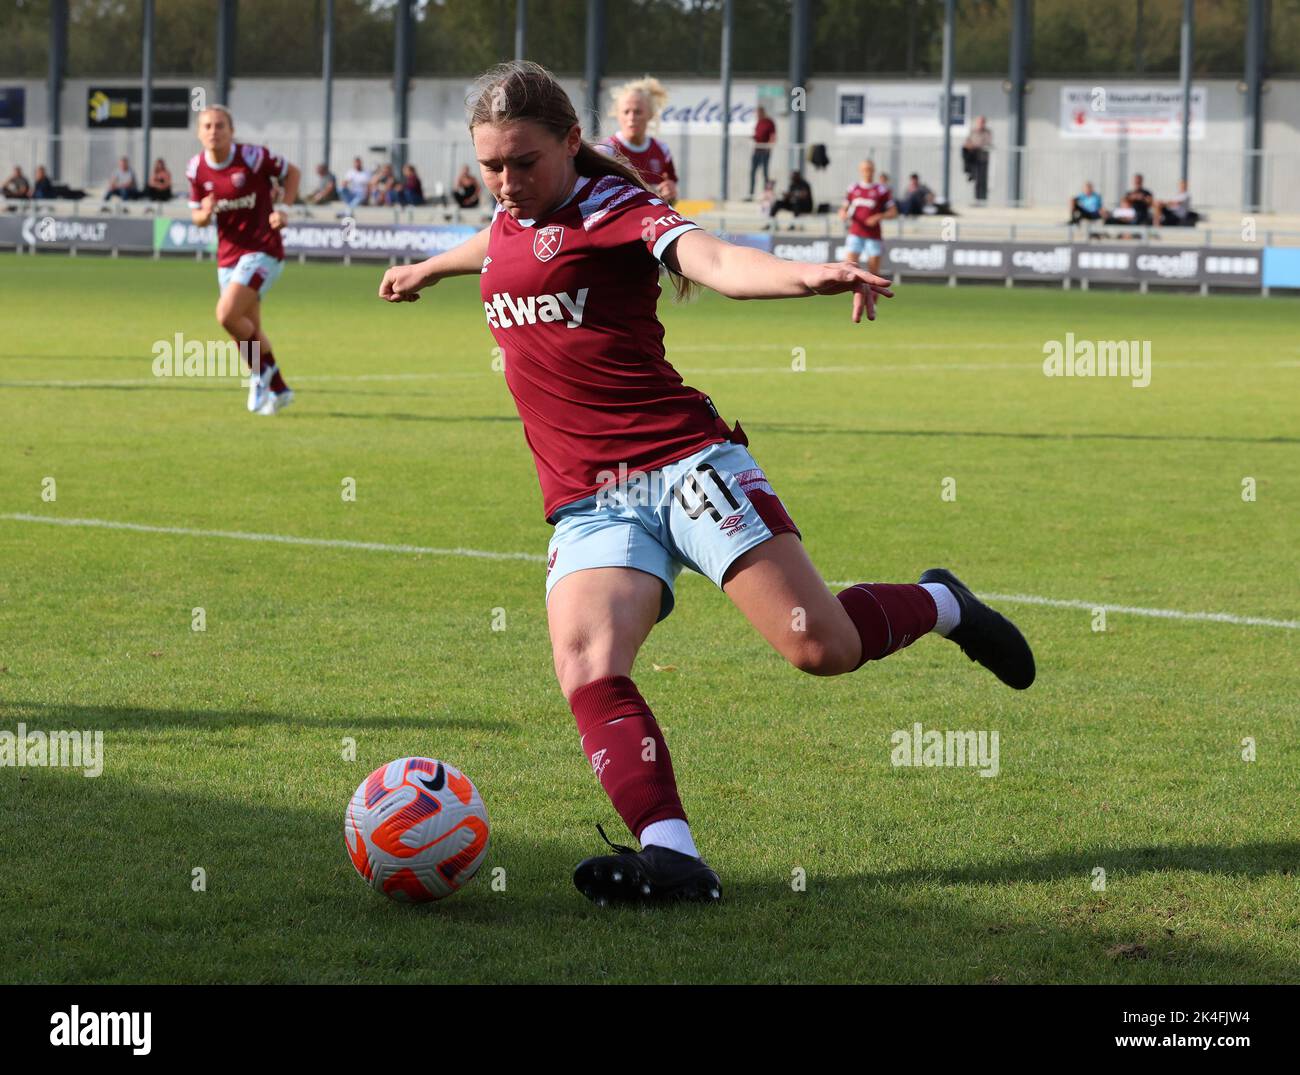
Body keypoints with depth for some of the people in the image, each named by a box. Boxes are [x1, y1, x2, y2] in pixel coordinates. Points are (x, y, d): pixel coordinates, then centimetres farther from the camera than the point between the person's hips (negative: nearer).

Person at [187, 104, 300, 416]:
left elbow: (293, 173, 1)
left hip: (263, 250, -6)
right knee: (248, 330, 10)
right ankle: (278, 390, 27)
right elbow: (197, 216, 10)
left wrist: (283, 209, -12)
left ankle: (261, 370, 0)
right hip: (228, 257, 6)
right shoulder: (196, 168, 0)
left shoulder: (252, 157, -14)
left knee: (227, 314, -22)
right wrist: (205, 213, -15)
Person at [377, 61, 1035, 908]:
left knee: (821, 646, -13)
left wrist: (807, 276, -44)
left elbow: (711, 259, -24)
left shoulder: (613, 209, -4)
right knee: (587, 670, -24)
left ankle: (941, 606, 19)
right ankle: (671, 853, -32)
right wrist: (428, 269, 66)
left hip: (683, 464, -5)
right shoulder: (507, 222, 17)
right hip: (590, 505, 5)